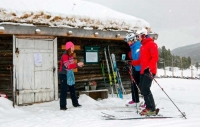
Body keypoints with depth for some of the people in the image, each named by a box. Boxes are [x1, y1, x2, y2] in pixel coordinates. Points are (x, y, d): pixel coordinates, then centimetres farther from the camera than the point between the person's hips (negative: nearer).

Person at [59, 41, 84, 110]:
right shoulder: (64, 56, -19)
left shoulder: (71, 55, 9)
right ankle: (62, 106, 1)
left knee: (72, 89, 15)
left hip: (69, 75, 9)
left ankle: (75, 103, 26)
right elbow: (68, 66, -28)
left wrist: (78, 65, -1)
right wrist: (77, 64, -30)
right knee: (64, 91, -5)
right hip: (63, 75, -9)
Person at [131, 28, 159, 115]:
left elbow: (155, 57, -15)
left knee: (145, 89, -14)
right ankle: (148, 107, 13)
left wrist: (149, 67, -25)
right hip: (143, 71, 9)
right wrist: (131, 63, 14)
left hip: (149, 71, -9)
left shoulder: (151, 44, -5)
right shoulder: (142, 46, 22)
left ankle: (152, 109, -9)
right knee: (142, 88, 6)